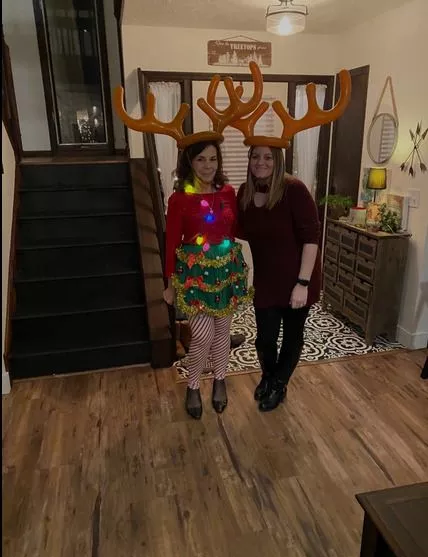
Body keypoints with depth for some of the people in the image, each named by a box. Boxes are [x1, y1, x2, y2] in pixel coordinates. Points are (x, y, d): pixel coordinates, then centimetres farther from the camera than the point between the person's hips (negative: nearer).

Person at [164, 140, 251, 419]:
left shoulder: (228, 192, 1)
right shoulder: (179, 199, -10)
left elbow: (236, 230, 9)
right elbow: (172, 243, -6)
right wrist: (171, 284, -3)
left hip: (227, 268, 4)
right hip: (195, 271, -4)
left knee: (222, 330, 13)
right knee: (204, 334, -6)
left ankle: (220, 382, 36)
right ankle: (193, 387, 21)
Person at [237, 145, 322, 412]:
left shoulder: (294, 189, -19)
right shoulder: (245, 192, -2)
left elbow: (311, 237, -20)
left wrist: (302, 283, -22)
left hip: (296, 279, -4)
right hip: (266, 279, 4)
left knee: (292, 335, 13)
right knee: (265, 338, 8)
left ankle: (279, 386, 37)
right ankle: (267, 377, 41)